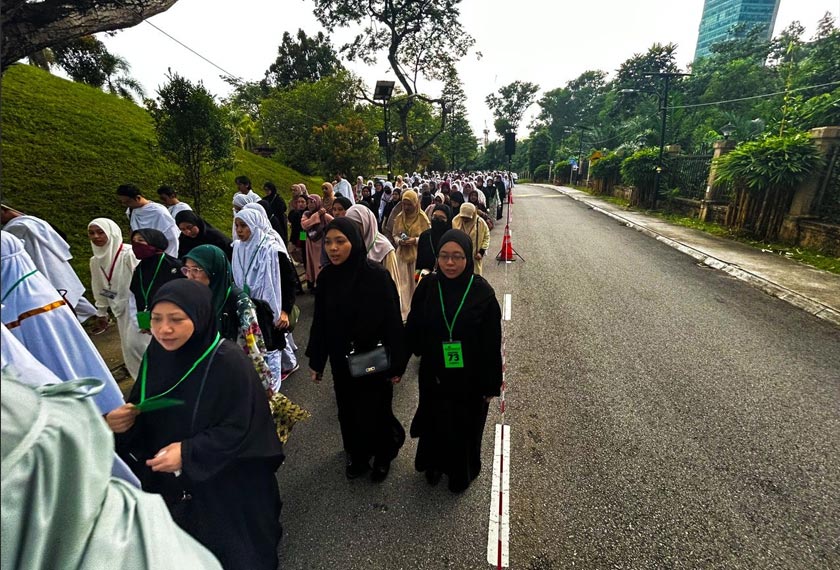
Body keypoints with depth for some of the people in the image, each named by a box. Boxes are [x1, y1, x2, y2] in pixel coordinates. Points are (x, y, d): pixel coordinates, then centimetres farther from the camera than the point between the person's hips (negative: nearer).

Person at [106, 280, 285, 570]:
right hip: (173, 481, 6)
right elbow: (142, 414, 3)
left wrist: (189, 453, -27)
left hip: (228, 484, -5)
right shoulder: (155, 355, -6)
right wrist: (120, 421, -16)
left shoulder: (228, 362, -26)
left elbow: (240, 428, -21)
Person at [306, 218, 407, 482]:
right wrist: (316, 361, 6)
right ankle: (357, 454, 45)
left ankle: (383, 454, 42)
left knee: (375, 410, 12)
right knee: (348, 410, 19)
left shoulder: (376, 275, -21)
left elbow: (392, 321, -16)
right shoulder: (326, 277, -7)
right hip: (341, 359, 4)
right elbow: (320, 321, 1)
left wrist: (396, 363, -13)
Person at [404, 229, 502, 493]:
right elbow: (413, 329, -3)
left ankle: (461, 472, 47)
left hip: (469, 378, -2)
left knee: (465, 428, 18)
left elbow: (492, 343, -11)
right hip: (433, 375, 2)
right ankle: (434, 464, 51)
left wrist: (491, 384, -7)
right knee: (434, 423, 21)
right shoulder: (427, 286, -10)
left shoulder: (482, 292, -16)